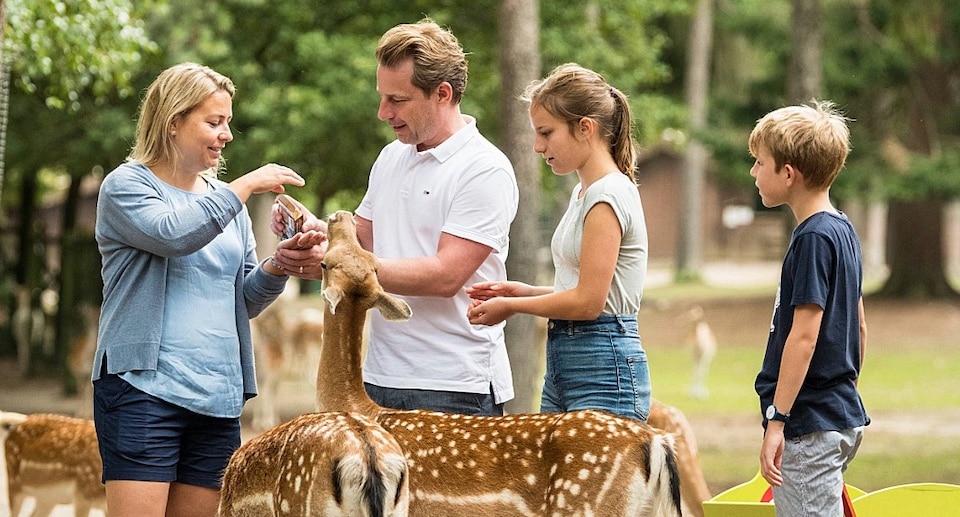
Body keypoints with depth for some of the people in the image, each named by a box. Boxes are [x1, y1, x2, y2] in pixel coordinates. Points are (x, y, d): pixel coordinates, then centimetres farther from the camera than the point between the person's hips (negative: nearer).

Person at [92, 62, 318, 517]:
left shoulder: (224, 198, 18)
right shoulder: (127, 186, 0)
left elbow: (244, 300, 16)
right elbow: (173, 234, -21)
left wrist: (277, 268, -3)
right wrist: (245, 187, -13)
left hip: (217, 395, 6)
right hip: (144, 388, -6)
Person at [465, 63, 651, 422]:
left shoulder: (609, 196, -12)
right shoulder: (584, 193, 18)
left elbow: (588, 302, -17)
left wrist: (511, 306, -5)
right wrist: (525, 291, 8)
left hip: (605, 369, -9)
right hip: (563, 363, 9)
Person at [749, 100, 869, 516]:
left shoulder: (813, 238, -16)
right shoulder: (843, 230, 13)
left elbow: (804, 336, -20)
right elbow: (859, 326, 19)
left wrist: (777, 419, -20)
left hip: (809, 425, -10)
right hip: (843, 417, 10)